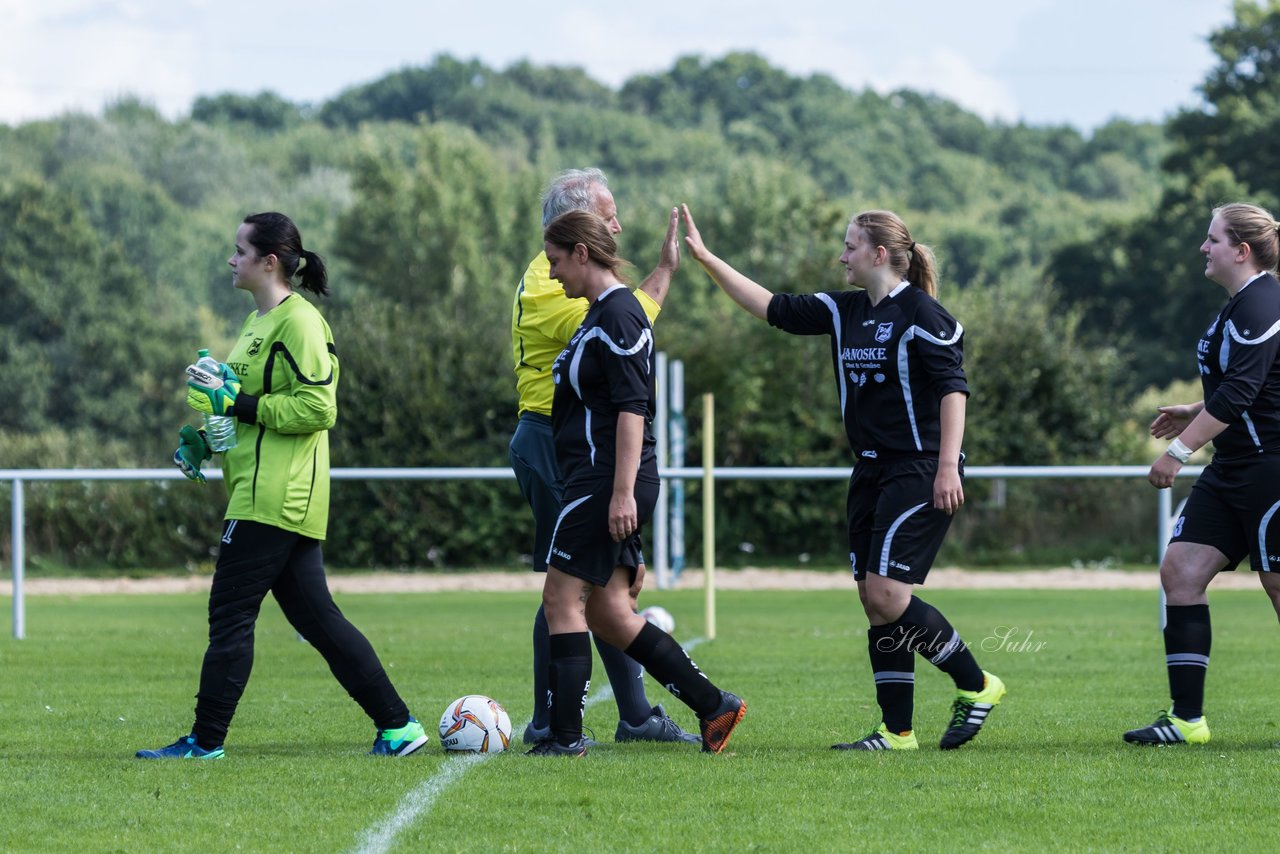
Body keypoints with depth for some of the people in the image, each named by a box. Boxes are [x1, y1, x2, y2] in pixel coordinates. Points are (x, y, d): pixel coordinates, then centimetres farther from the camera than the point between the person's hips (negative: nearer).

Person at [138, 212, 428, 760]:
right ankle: (397, 724, 9)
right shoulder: (260, 322, 19)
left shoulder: (298, 322, -12)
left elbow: (317, 407, -20)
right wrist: (204, 439, 15)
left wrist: (241, 404, -18)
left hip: (275, 500, -10)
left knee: (230, 616, -6)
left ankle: (206, 740, -2)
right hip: (271, 499, 10)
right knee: (316, 618, 9)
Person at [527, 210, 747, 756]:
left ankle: (566, 734, -4)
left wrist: (623, 493, -24)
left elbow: (632, 408, -19)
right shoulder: (600, 313, 19)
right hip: (597, 485, 10)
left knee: (562, 599, -6)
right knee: (608, 614, 8)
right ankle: (713, 706, 10)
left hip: (605, 482, -10)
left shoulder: (618, 315, -13)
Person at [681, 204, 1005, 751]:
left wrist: (948, 466, -22)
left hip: (920, 471, -8)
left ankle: (976, 685, 0)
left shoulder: (921, 314, -11)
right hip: (872, 471, 8)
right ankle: (897, 731, 7)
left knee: (886, 593, -15)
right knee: (875, 599, 4)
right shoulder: (844, 312, 11)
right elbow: (773, 308, 14)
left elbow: (952, 388, -15)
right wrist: (706, 259, 10)